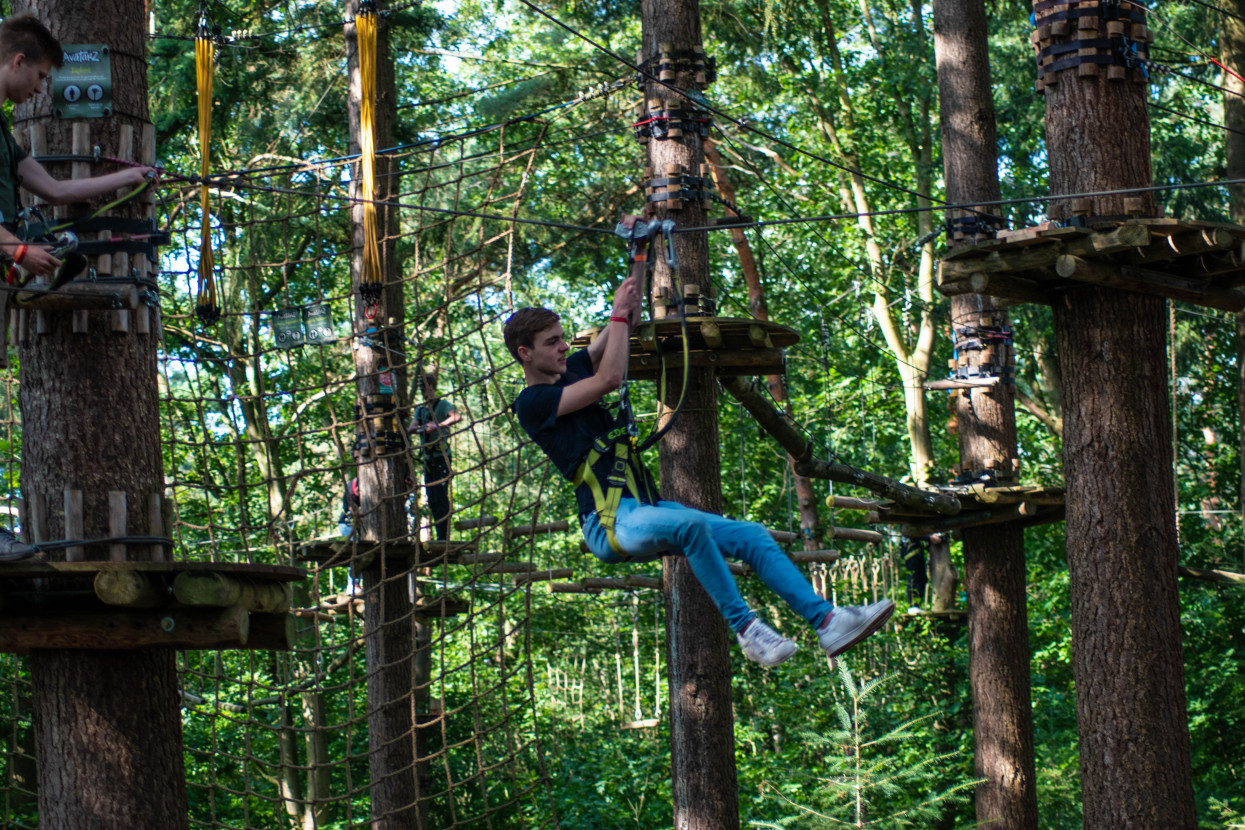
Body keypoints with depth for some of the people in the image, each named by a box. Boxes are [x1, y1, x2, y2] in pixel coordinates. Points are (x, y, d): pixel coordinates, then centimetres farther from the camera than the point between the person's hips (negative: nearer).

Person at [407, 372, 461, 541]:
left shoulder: (442, 404, -5)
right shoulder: (420, 409, 18)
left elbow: (457, 417, -24)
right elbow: (410, 429, 7)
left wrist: (437, 426, -33)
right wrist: (416, 428, -16)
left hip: (441, 457, -8)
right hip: (428, 458, 8)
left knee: (441, 498, -12)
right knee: (432, 500, 8)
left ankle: (444, 537, -13)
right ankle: (439, 535, 14)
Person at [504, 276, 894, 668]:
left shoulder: (567, 373, 20)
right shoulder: (532, 403, -7)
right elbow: (609, 379, -15)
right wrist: (619, 313, -7)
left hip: (645, 509, 9)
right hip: (611, 521, -9)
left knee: (752, 536, -4)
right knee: (691, 525, -38)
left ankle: (826, 621, -10)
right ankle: (745, 628, -31)